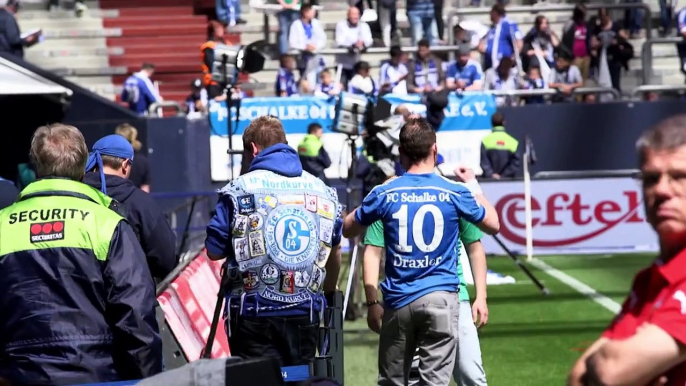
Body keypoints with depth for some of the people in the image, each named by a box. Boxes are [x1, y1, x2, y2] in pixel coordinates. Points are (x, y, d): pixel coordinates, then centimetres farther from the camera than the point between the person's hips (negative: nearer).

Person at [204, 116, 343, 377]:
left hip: (254, 313, -4)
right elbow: (334, 252, 20)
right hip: (305, 314, 4)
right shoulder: (323, 191, 8)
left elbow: (213, 251, -5)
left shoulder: (239, 191, -7)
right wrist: (328, 290, 37)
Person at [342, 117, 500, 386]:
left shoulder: (384, 194, 0)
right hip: (440, 298, -1)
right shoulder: (454, 192, -3)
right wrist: (473, 184, 24)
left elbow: (347, 229, 13)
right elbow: (493, 224, 13)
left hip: (398, 301, 2)